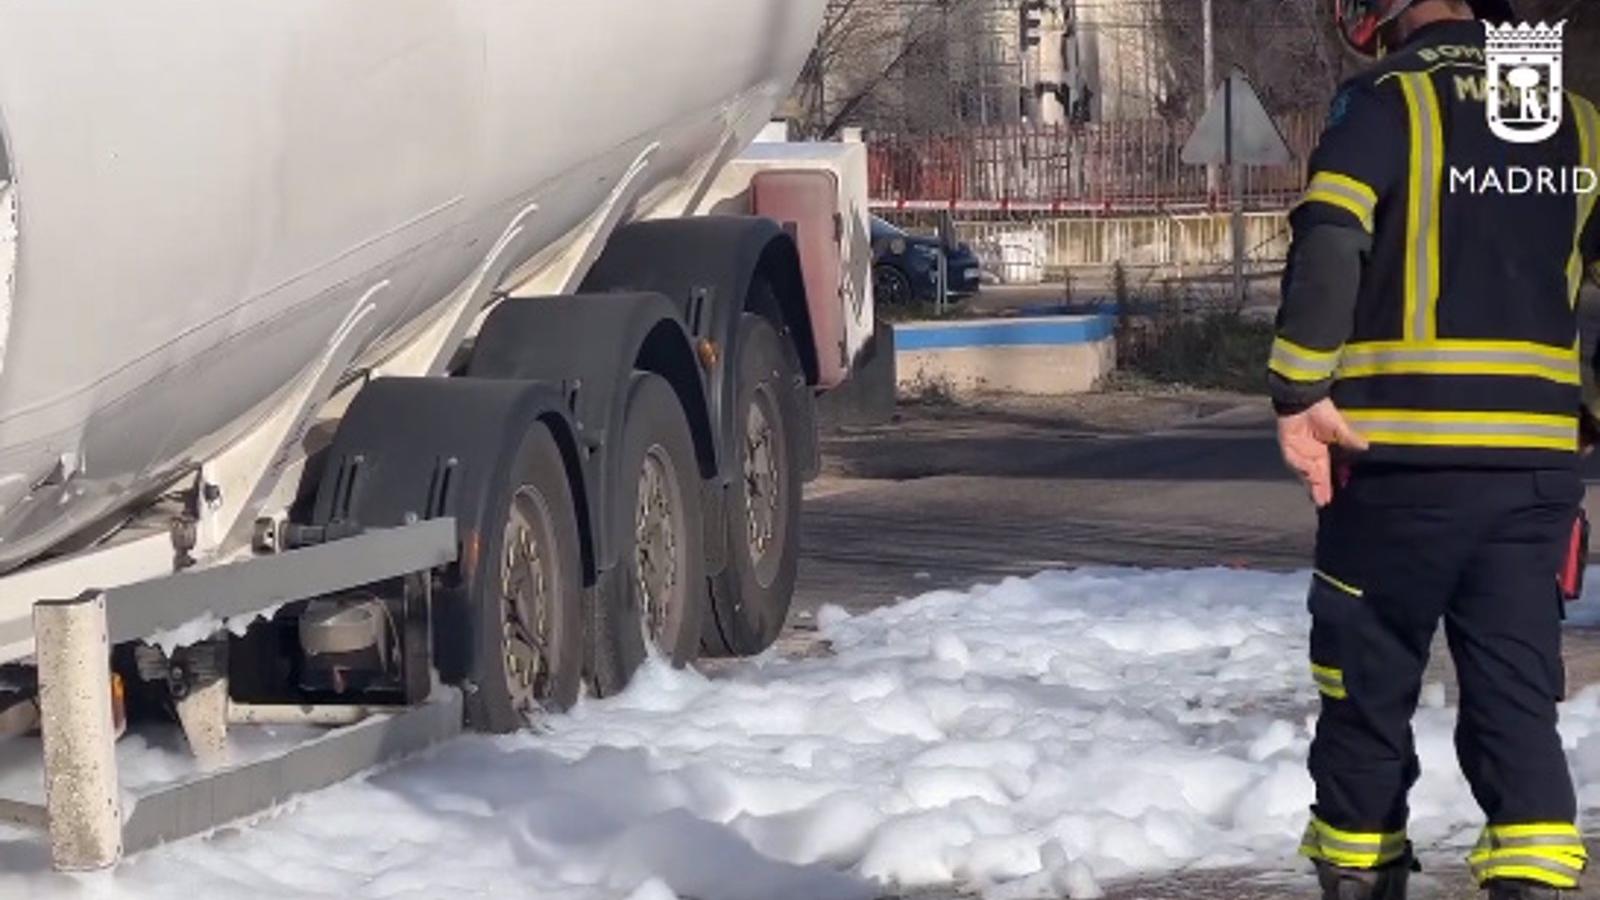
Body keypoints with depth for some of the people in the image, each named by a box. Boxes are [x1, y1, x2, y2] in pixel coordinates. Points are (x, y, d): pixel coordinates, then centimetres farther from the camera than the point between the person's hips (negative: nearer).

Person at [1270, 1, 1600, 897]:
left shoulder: (1387, 101, -3)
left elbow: (1328, 244, -17)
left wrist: (1302, 393, -14)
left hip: (1405, 456, -4)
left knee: (1370, 684, 10)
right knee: (1516, 690, 5)